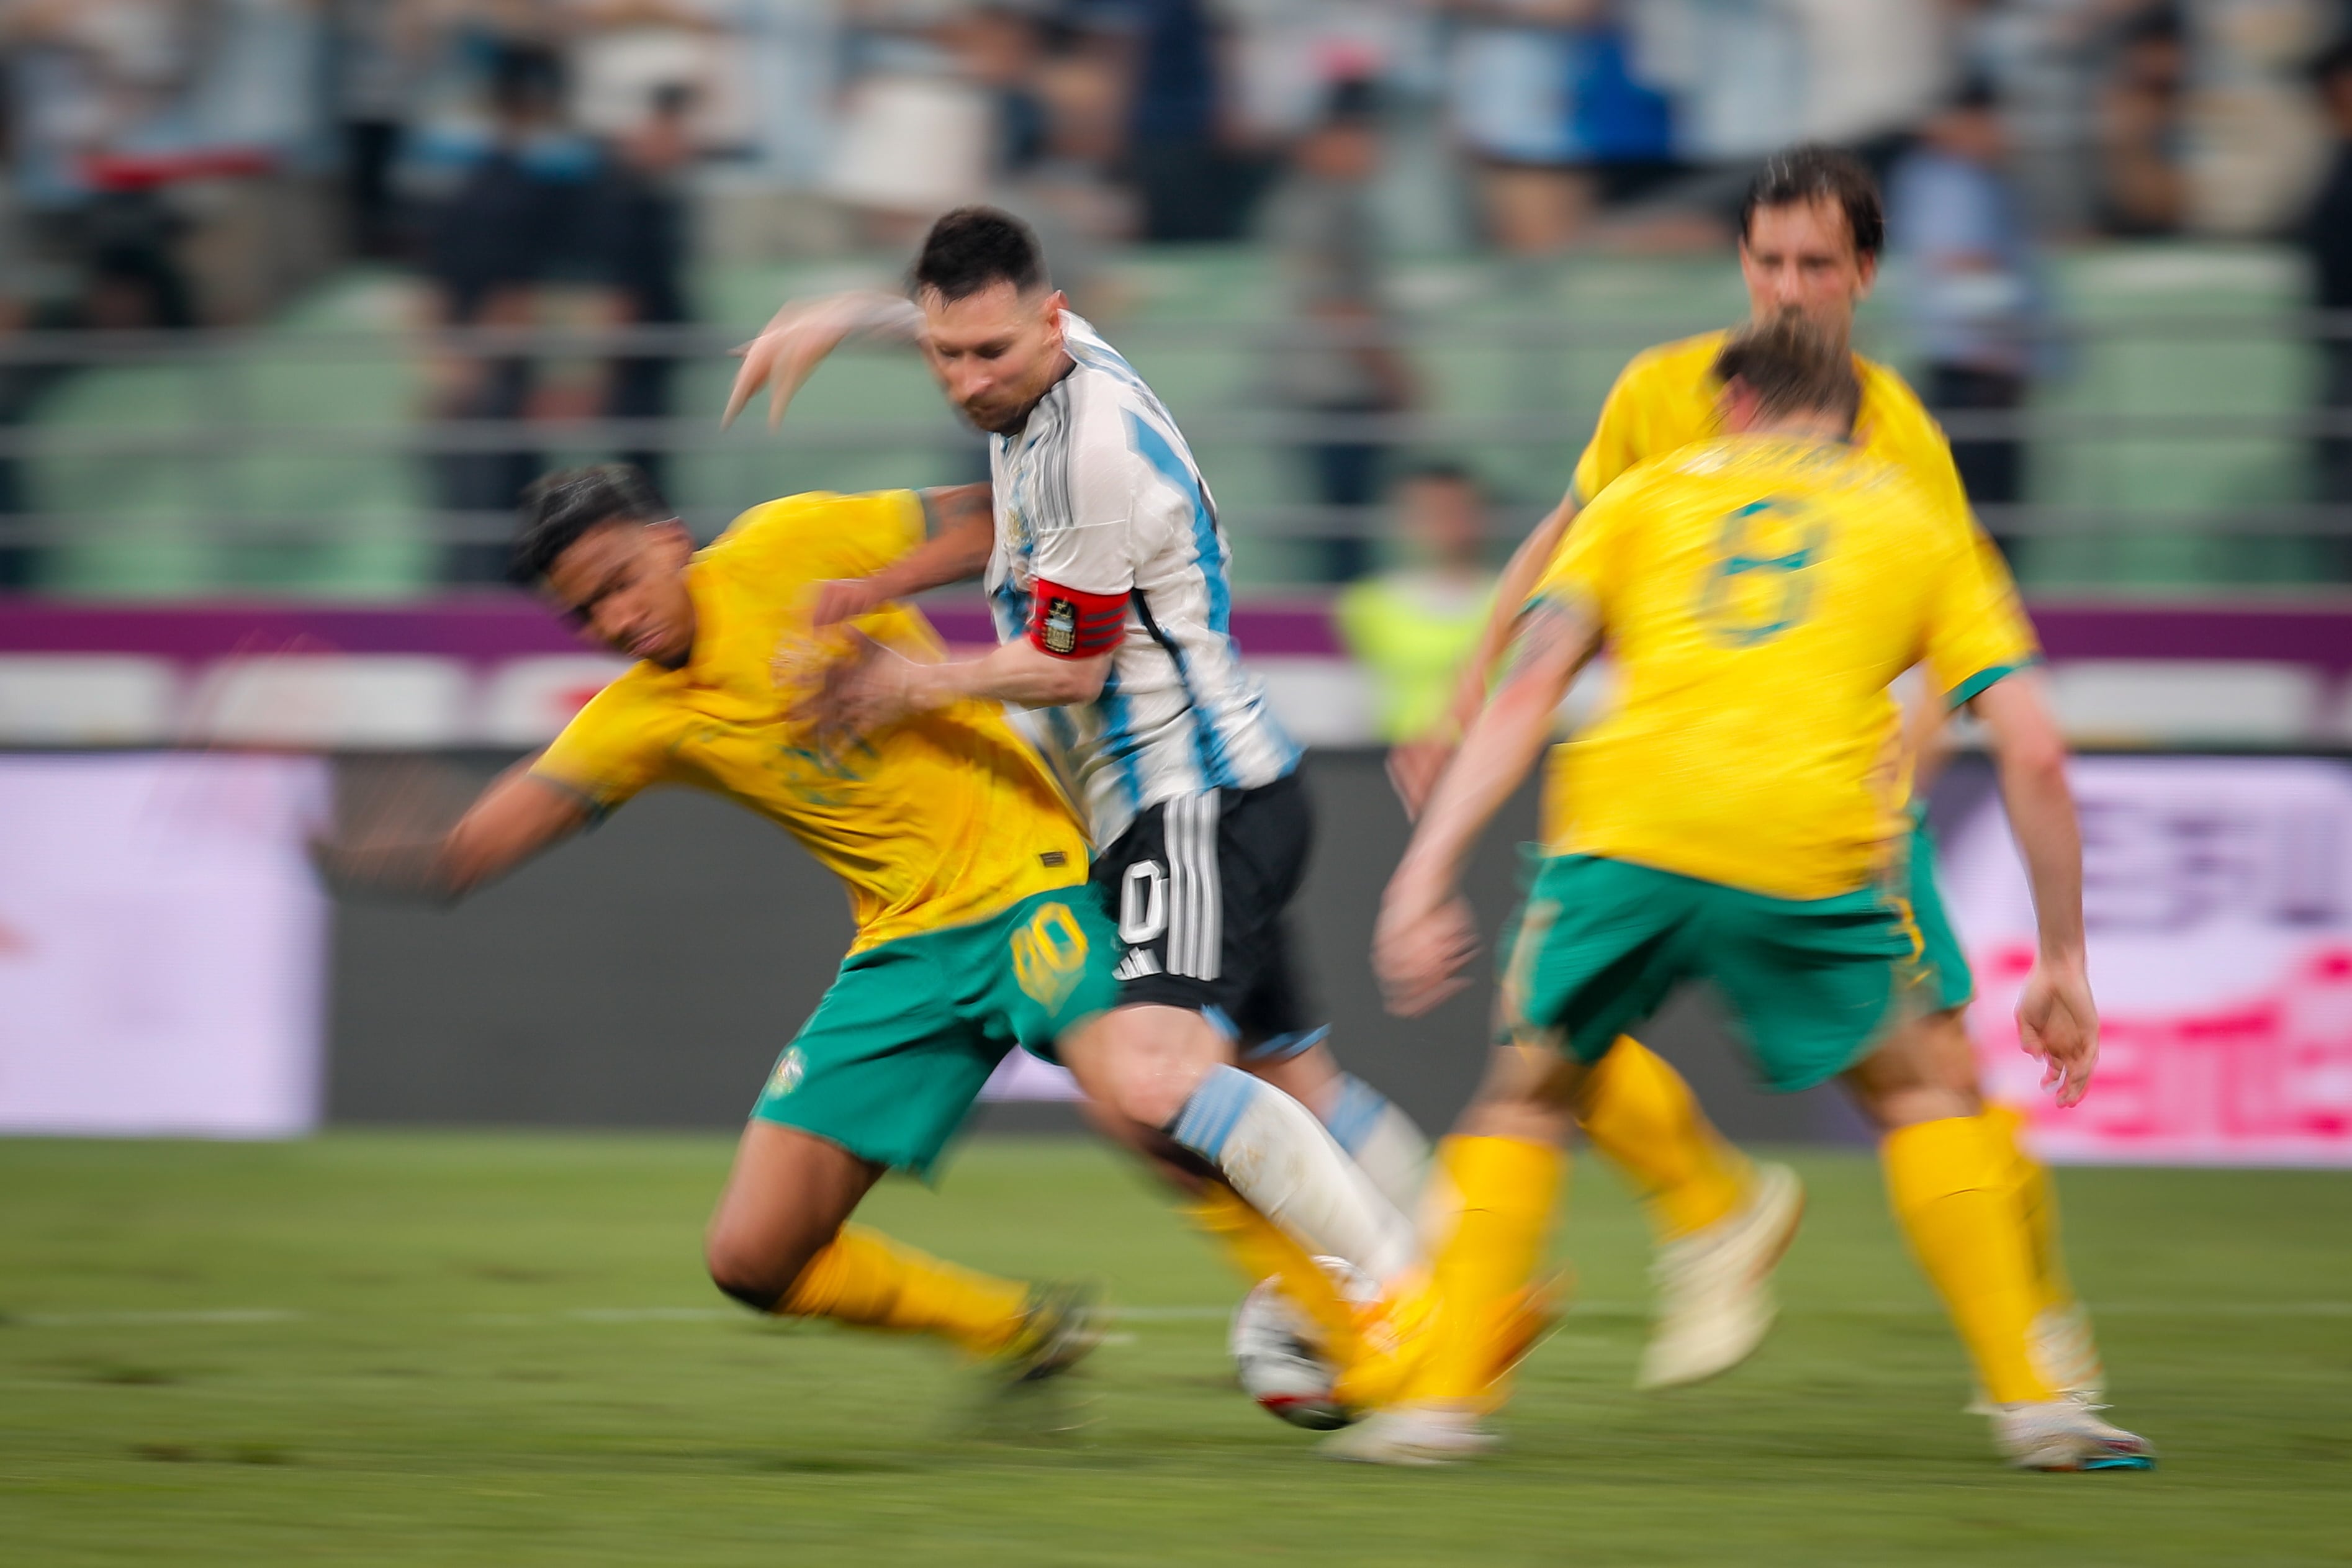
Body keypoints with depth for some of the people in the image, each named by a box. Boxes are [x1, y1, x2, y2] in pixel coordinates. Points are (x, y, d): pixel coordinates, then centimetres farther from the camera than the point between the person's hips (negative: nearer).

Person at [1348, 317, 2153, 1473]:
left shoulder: (1648, 495, 25)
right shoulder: (1920, 525, 25)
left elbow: (1525, 692, 12)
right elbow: (2032, 755, 16)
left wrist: (1426, 875, 9)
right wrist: (2063, 961, 23)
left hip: (1620, 826, 0)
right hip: (1809, 847, 0)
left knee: (1527, 1091, 22)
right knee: (1916, 1092, 22)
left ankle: (1441, 1400, 11)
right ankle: (2027, 1402, 15)